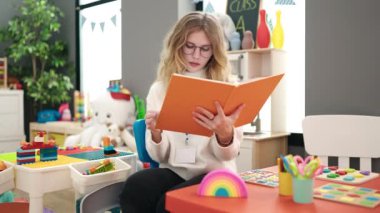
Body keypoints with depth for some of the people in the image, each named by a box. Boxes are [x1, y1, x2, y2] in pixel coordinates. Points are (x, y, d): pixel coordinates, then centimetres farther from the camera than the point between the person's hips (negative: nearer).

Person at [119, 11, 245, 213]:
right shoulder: (159, 89, 7)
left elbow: (229, 155, -4)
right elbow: (159, 156, 6)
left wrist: (225, 134, -27)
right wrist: (155, 134, -17)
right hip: (173, 171, 2)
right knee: (133, 189, -29)